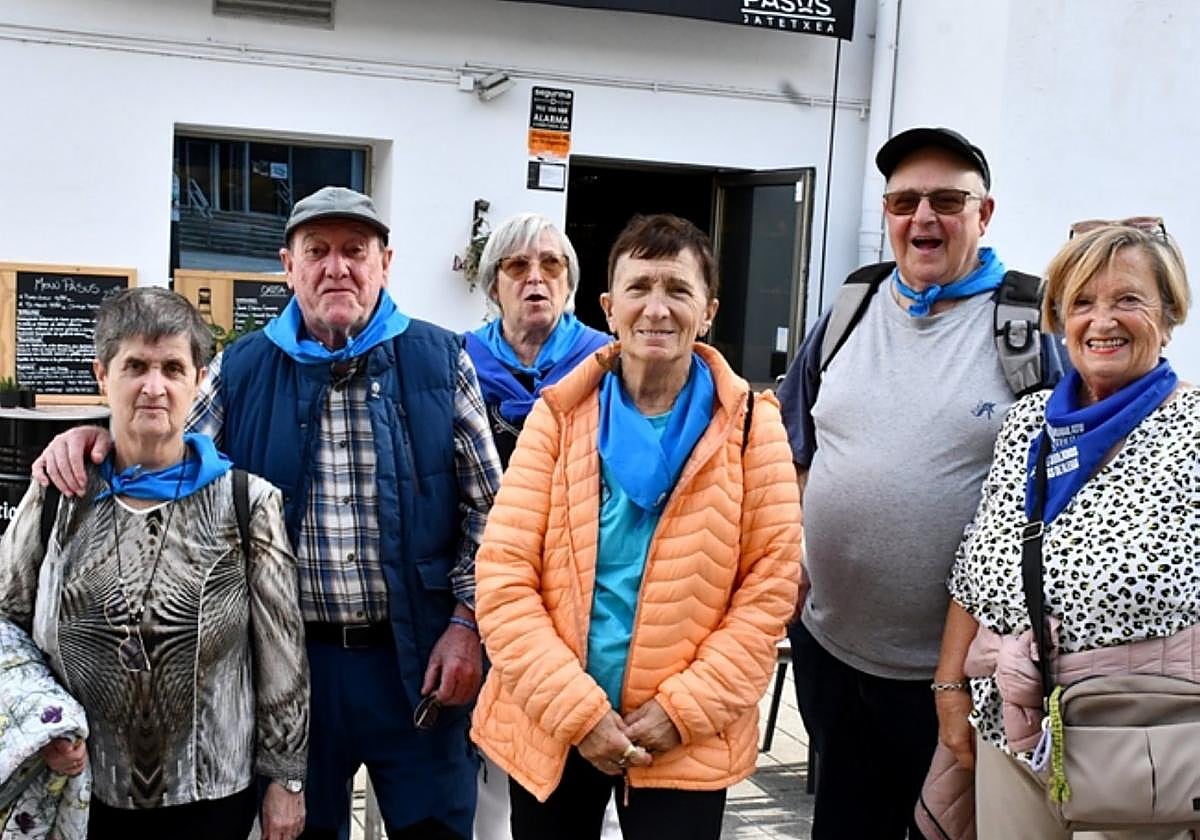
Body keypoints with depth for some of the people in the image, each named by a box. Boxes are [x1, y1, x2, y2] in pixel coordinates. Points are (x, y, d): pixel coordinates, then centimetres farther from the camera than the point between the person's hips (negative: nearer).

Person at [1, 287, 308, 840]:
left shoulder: (248, 501, -7)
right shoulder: (57, 496, -2)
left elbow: (281, 649, -3)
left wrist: (284, 777, -2)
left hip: (211, 793, -1)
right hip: (81, 792, 2)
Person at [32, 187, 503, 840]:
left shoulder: (440, 361, 1)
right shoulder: (241, 371, 5)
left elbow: (487, 507, 2)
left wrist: (466, 624, -5)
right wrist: (95, 435, -10)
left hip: (418, 656, -1)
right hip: (289, 660, 2)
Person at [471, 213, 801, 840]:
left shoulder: (750, 427, -3)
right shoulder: (558, 415, -3)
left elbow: (770, 584, -6)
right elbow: (502, 578, -7)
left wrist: (685, 708, -13)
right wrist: (577, 710, -14)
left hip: (686, 741, -1)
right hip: (550, 725, 1)